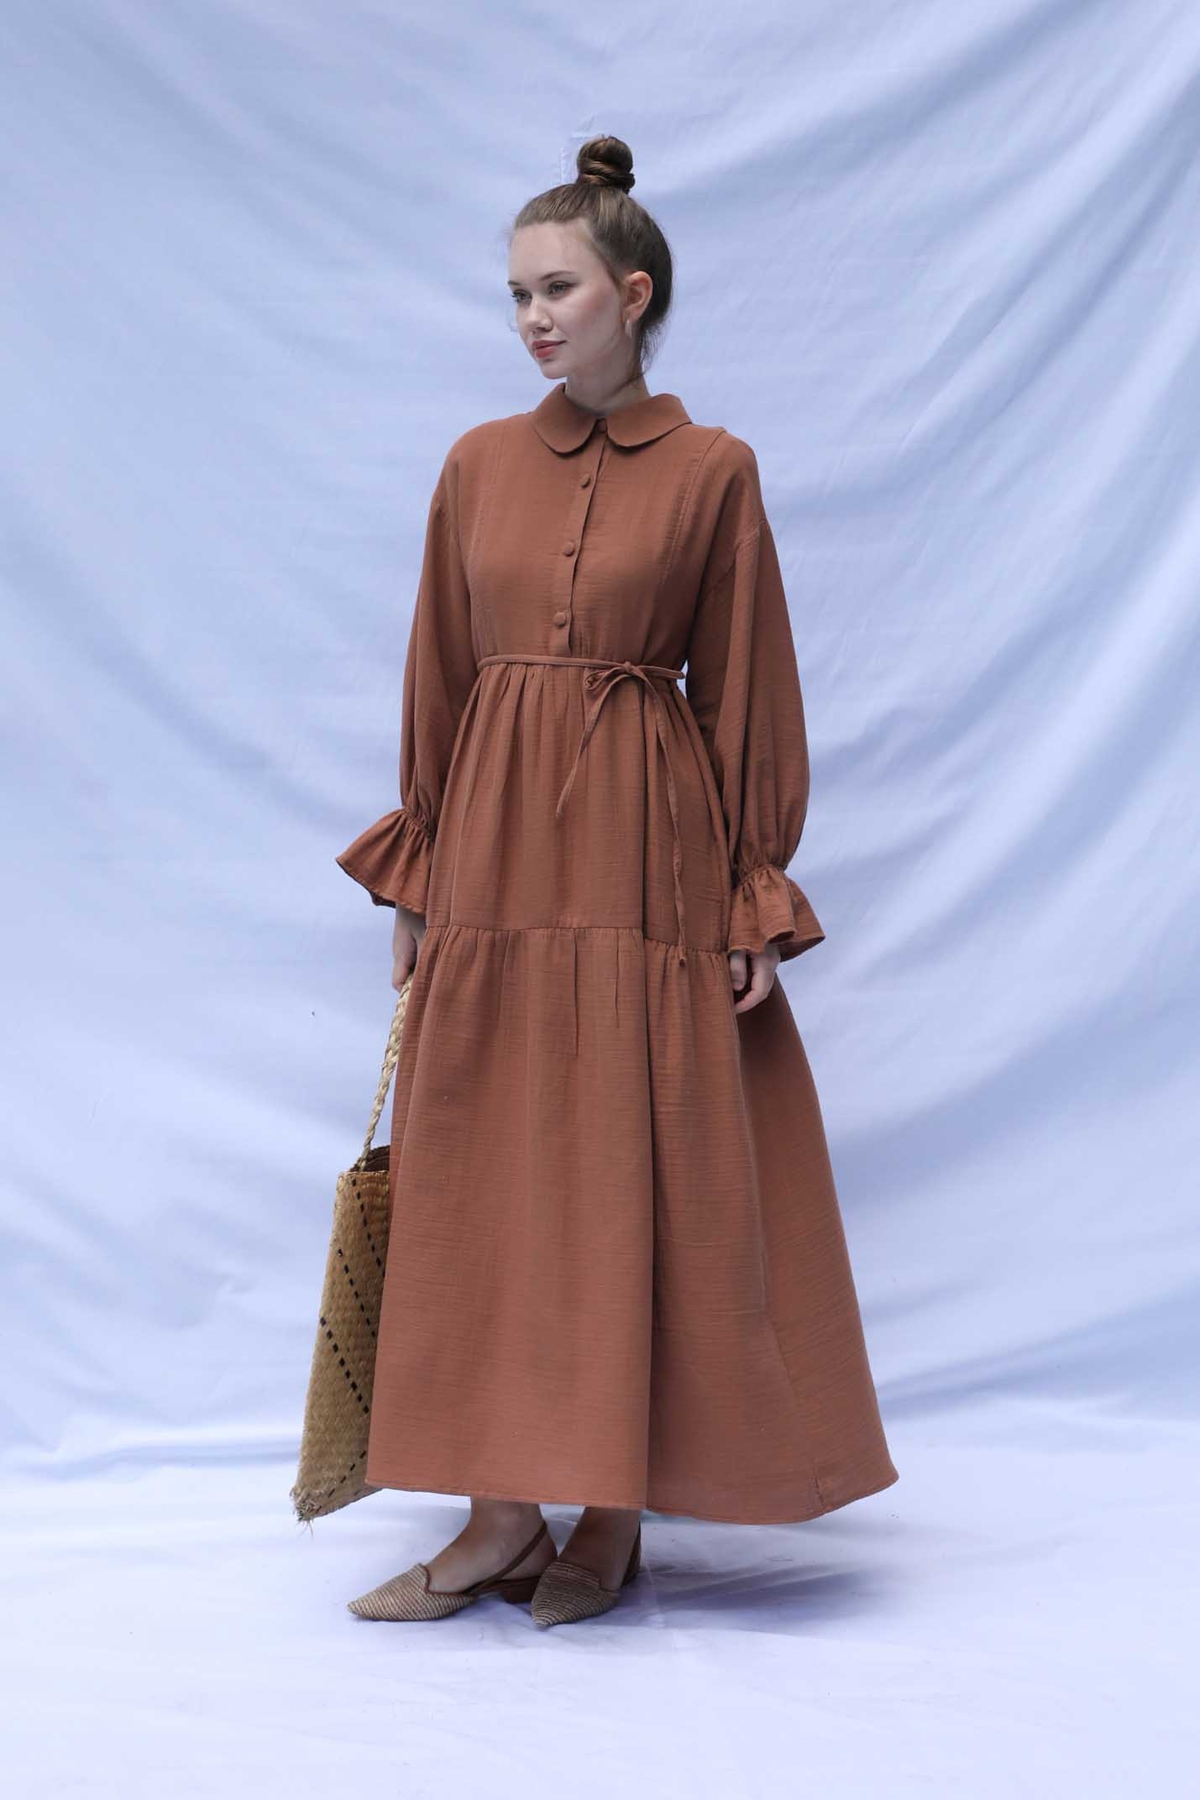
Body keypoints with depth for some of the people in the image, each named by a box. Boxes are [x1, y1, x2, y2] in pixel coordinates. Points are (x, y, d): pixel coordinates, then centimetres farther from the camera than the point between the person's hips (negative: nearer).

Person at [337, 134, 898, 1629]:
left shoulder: (711, 469, 0)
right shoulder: (478, 464, 9)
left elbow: (744, 693, -1)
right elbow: (438, 678, 11)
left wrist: (755, 902, -5)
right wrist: (415, 876, 8)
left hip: (648, 850, -3)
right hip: (496, 846, 4)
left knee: (641, 1174, 1)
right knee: (487, 1174, 3)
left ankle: (614, 1510, 15)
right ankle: (505, 1514, 14)